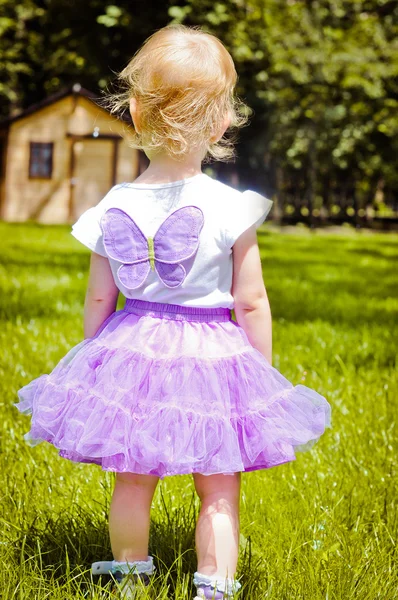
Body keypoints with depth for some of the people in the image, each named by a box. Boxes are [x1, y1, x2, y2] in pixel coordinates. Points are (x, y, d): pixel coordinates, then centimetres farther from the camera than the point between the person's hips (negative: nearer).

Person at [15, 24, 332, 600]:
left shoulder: (113, 208, -8)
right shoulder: (231, 209, -17)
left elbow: (98, 300, 0)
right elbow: (251, 304, -10)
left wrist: (96, 358, 16)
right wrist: (263, 373, 3)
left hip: (132, 355, 3)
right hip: (211, 358, -3)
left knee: (133, 482, 19)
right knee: (219, 490, 13)